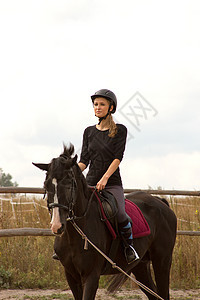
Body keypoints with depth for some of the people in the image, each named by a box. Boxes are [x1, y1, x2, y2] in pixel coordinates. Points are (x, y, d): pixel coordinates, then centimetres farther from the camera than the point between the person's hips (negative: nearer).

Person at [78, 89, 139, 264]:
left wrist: (105, 178, -22)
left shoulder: (120, 130, 1)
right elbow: (84, 160, 8)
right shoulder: (89, 132, 13)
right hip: (90, 183, 4)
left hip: (113, 183, -4)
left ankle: (129, 244, -2)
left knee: (119, 213, -28)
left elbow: (118, 157, -9)